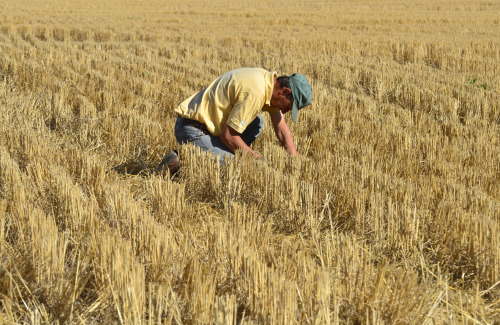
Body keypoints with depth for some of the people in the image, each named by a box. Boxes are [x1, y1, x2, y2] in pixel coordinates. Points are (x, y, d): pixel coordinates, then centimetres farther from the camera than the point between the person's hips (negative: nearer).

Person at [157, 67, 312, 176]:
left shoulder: (270, 82, 6)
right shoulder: (255, 93, -25)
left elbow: (282, 129, 13)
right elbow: (228, 136, -22)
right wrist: (255, 157, -8)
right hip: (193, 130, -10)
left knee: (256, 123, 12)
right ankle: (179, 163, -9)